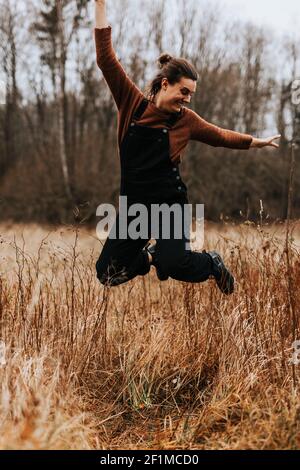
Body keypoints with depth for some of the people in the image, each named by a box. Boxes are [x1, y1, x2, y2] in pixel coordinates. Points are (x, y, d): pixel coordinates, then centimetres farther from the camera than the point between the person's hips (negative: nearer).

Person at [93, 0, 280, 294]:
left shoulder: (186, 120, 0)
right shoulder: (132, 103, -2)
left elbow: (221, 136, 18)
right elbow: (106, 59, -6)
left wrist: (256, 142, 26)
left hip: (170, 204, -1)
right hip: (134, 205, 2)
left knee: (172, 265, -25)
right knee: (107, 275, 1)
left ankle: (212, 264, 9)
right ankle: (150, 256, 30)